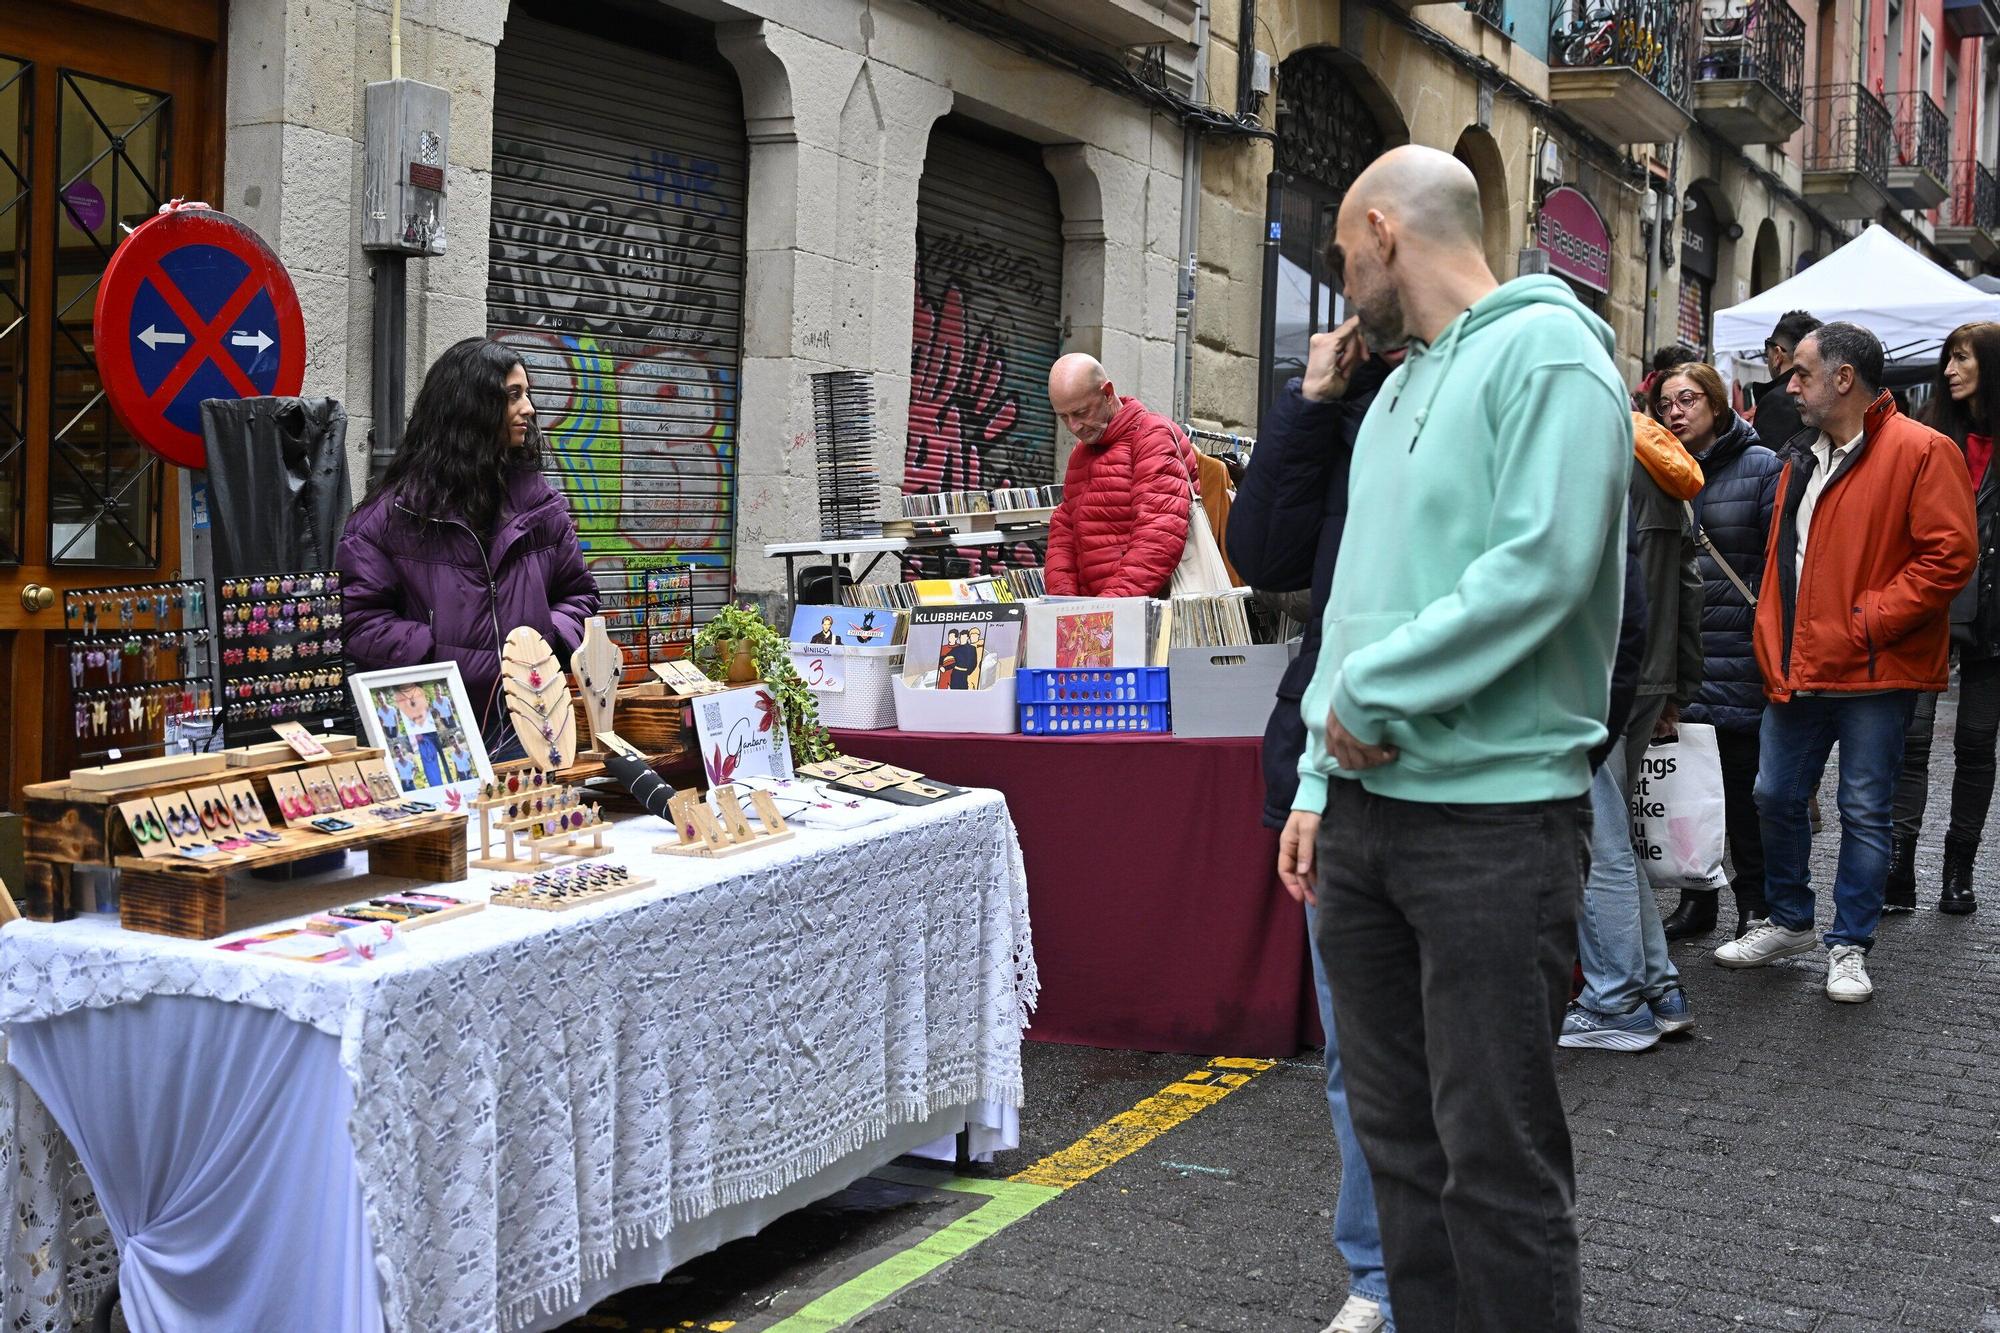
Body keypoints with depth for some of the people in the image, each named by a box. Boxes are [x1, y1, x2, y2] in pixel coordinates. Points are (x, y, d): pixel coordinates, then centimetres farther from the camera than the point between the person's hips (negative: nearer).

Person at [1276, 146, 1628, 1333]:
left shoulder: (1548, 352, -8)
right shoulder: (1400, 388, 19)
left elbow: (1543, 564, -21)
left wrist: (1371, 695, -15)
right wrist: (1319, 782, 15)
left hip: (1497, 819, -8)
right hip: (1369, 807, 9)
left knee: (1498, 1158, -2)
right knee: (1399, 1134, 15)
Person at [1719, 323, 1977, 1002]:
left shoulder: (1921, 452, -10)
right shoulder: (1802, 462, 14)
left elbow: (1949, 557, -17)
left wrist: (1865, 622, -18)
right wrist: (1773, 651, 11)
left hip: (1873, 674, -7)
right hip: (1797, 674, 7)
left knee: (1865, 812, 2)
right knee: (1776, 798, 12)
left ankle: (1849, 946, 13)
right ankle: (1788, 922, 29)